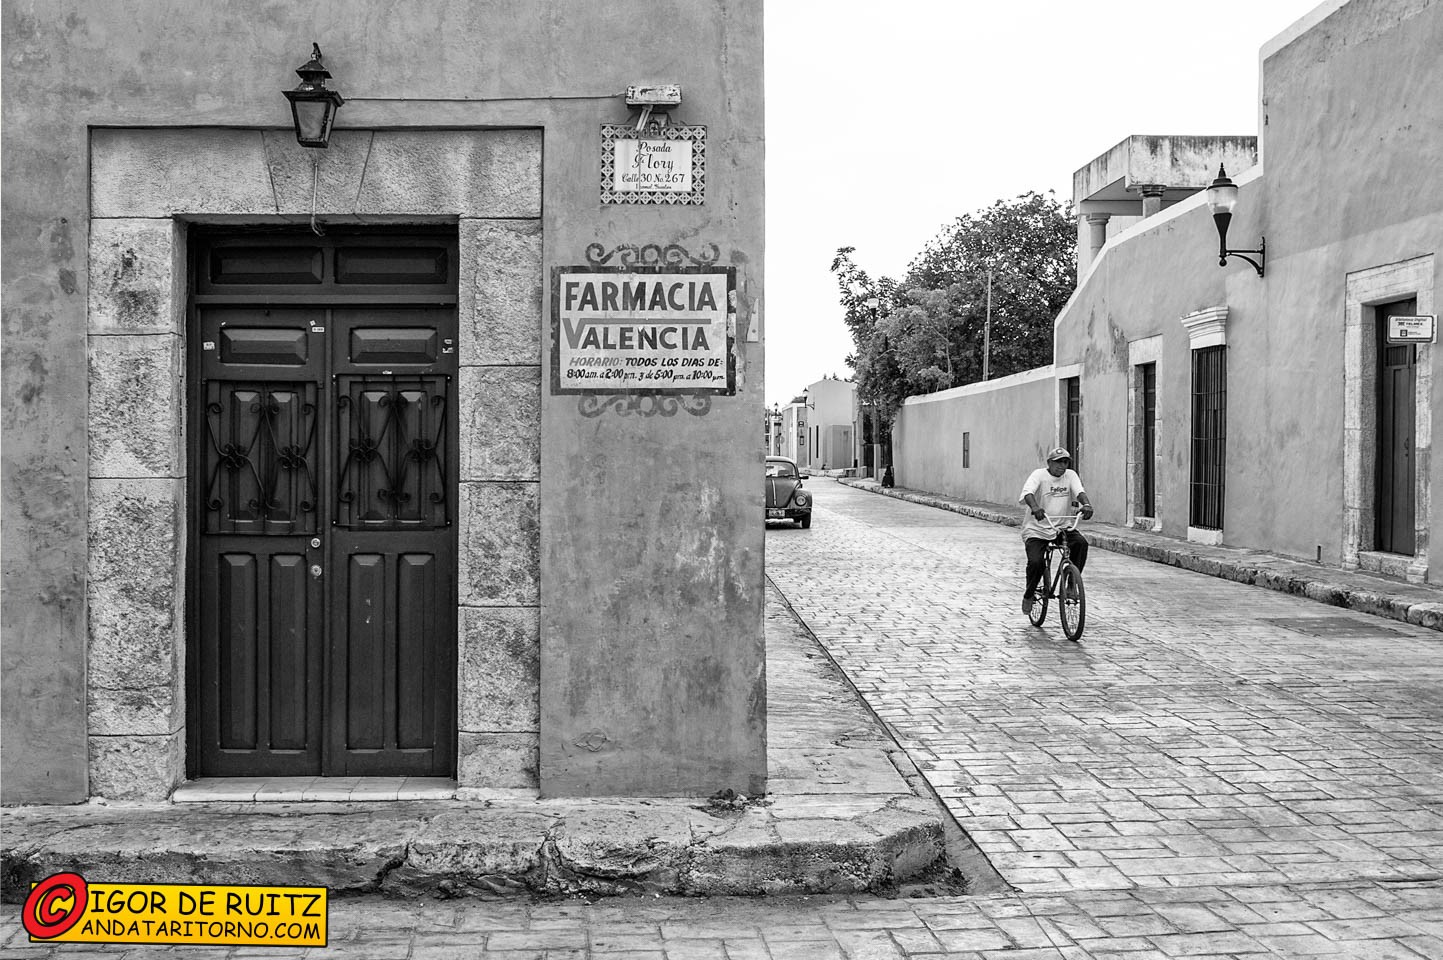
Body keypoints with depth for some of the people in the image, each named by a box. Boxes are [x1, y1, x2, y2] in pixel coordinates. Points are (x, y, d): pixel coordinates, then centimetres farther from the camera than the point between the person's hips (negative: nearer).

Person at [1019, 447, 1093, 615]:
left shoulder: (1070, 475, 4)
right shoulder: (1039, 475, -8)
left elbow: (1079, 491, -14)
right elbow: (1027, 492, -26)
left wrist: (1086, 504, -37)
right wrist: (1035, 507, -48)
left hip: (1062, 527, 4)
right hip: (1037, 529, -4)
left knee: (1081, 543, -24)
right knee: (1035, 562, -20)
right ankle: (1029, 595, 10)